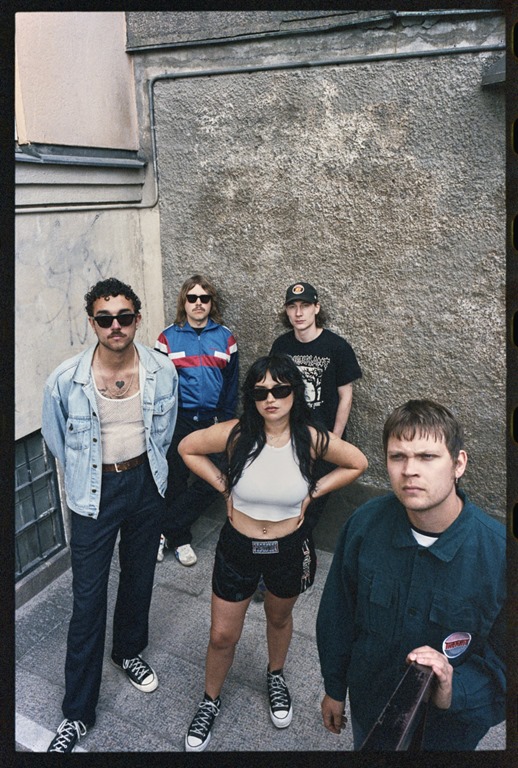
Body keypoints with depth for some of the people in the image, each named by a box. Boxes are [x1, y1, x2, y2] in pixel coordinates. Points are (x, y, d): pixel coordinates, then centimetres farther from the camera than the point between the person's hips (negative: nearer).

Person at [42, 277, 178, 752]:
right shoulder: (66, 380, -18)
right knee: (89, 598, 4)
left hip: (146, 484, 3)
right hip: (94, 493, -2)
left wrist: (145, 468, 13)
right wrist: (89, 476, 10)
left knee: (139, 576, 20)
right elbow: (57, 439, 1)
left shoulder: (162, 371, -12)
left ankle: (129, 651, 49)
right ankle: (78, 713, 23)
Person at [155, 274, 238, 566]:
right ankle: (181, 539, 29)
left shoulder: (225, 337, 3)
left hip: (212, 422, 2)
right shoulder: (168, 337, -1)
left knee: (212, 483, 1)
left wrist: (225, 420, 2)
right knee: (175, 483, 8)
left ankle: (165, 531, 20)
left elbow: (232, 384, 5)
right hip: (177, 421, -1)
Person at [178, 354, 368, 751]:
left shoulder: (311, 438, -19)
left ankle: (276, 677, 58)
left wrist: (312, 492, -8)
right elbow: (187, 448, -5)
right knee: (222, 635, 13)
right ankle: (211, 700, 43)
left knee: (279, 618, 27)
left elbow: (357, 463, -3)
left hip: (289, 549, 1)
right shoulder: (236, 434, -21)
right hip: (238, 547, 0)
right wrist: (223, 485, -10)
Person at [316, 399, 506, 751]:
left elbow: (504, 663, -17)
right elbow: (337, 613, -6)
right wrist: (334, 689, 5)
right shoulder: (365, 523, -20)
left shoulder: (499, 553, -28)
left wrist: (455, 690, -34)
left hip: (449, 727, -2)